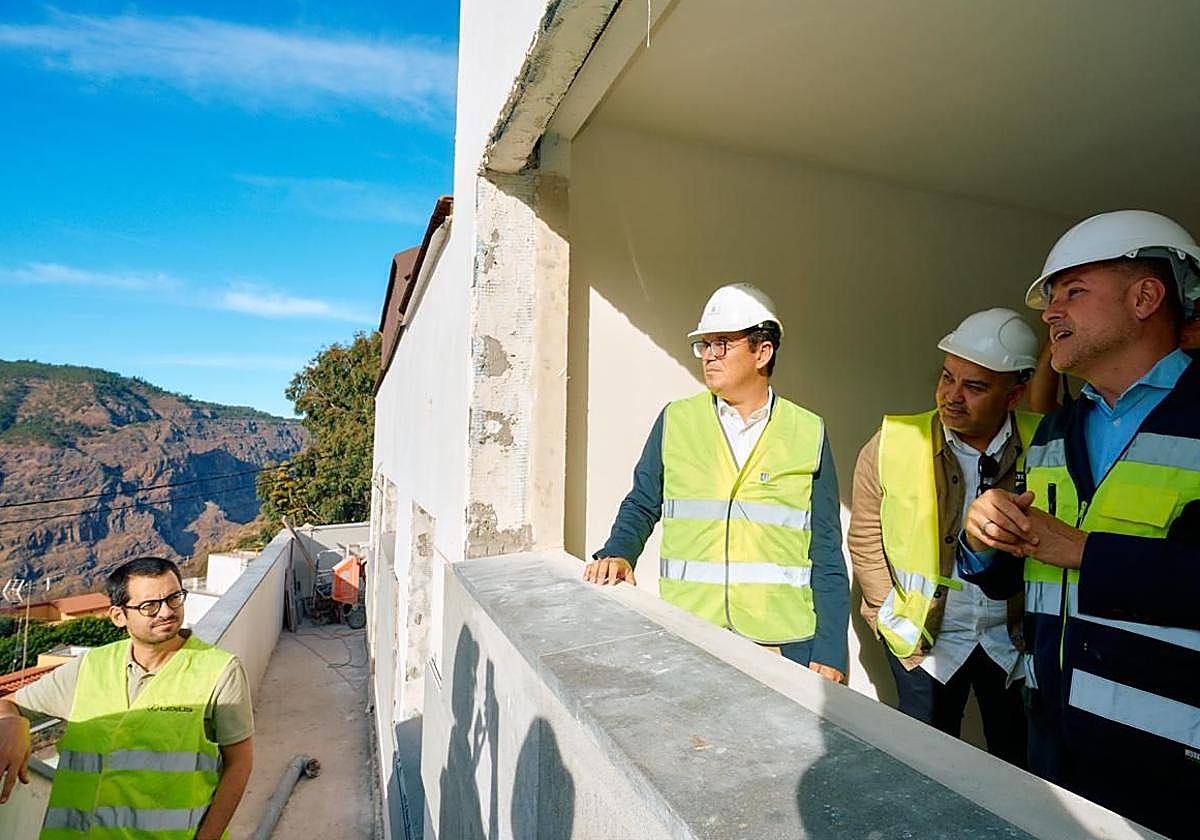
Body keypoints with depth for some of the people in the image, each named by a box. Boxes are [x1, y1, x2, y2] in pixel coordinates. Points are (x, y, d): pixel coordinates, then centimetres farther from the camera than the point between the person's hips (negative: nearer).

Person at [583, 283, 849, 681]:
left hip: (784, 643, 0)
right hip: (687, 638, 1)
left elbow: (826, 552, 2)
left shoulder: (809, 434, 0)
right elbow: (641, 506, 10)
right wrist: (617, 554, -9)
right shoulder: (675, 421, 2)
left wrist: (830, 651, -2)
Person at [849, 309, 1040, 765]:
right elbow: (865, 539, -5)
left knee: (1020, 766, 17)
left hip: (1013, 638, 2)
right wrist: (895, 619, -5)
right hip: (924, 639, -1)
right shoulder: (892, 443, -13)